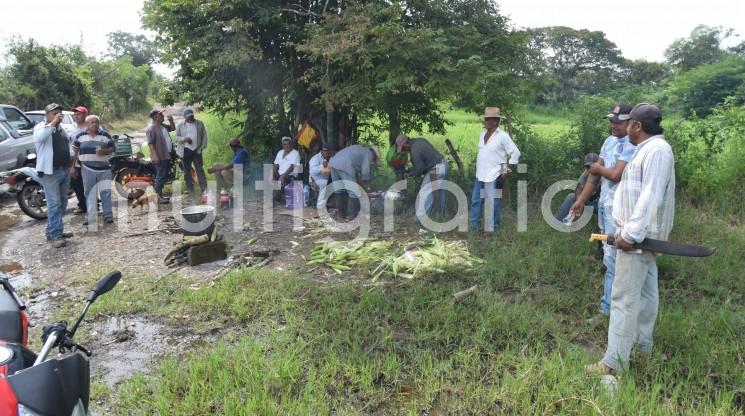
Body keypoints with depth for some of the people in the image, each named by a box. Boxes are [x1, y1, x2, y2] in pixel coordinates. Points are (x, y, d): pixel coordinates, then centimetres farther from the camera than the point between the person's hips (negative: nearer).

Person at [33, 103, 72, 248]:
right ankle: (55, 235, -7)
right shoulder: (41, 127, -8)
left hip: (65, 171, 8)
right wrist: (53, 123, -33)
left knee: (62, 203, 12)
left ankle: (54, 230, 23)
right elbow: (38, 138, -32)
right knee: (54, 204, -9)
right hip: (50, 172, -8)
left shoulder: (62, 129, 17)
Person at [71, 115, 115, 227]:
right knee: (90, 194, 6)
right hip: (88, 169, 1)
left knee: (106, 192, -5)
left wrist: (104, 151, -16)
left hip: (104, 169, -1)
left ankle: (108, 215, 3)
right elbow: (74, 152, 9)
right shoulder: (80, 136, 6)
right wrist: (72, 167, 4)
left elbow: (113, 148, 5)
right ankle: (90, 216, 14)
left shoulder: (105, 136, 5)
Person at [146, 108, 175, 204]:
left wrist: (171, 121, 9)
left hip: (167, 156, 9)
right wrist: (155, 156, -25)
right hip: (159, 157, -9)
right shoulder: (151, 128, -14)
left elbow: (172, 128, 30)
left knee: (164, 176, 15)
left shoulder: (163, 126, 13)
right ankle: (158, 197, -1)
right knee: (161, 176, -6)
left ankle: (160, 194, 25)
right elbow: (150, 143, -19)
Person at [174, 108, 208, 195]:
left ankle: (204, 189, -6)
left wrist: (202, 147, -3)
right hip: (185, 151, 1)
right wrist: (184, 139, -17)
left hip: (196, 150, -1)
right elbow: (175, 137, 2)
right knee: (187, 172, 5)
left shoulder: (199, 123, 4)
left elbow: (204, 136, 6)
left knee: (200, 170, -4)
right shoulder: (180, 125, 3)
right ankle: (191, 191, 12)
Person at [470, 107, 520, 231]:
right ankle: (473, 223, 26)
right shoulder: (483, 132, 7)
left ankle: (492, 227, 15)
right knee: (476, 200, 14)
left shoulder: (503, 136, -13)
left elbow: (515, 153, -10)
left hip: (493, 176, -7)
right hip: (480, 174, 7)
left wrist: (507, 170, -10)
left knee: (492, 202, 2)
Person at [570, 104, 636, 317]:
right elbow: (595, 174, 13)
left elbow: (616, 174, -23)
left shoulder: (631, 145, -15)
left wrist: (598, 167, -2)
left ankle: (608, 306, 4)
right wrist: (581, 200, 11)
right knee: (610, 254, 16)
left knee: (612, 257, -5)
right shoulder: (609, 141, 12)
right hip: (604, 204, 9)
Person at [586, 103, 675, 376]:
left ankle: (615, 361, -3)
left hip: (638, 235, -11)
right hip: (642, 234, 11)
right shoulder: (649, 149, 15)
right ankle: (643, 343, 34)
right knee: (645, 291, 20)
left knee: (624, 298, -8)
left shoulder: (656, 150, -19)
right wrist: (631, 230, 21)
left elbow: (650, 198, -26)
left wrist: (631, 234, -28)